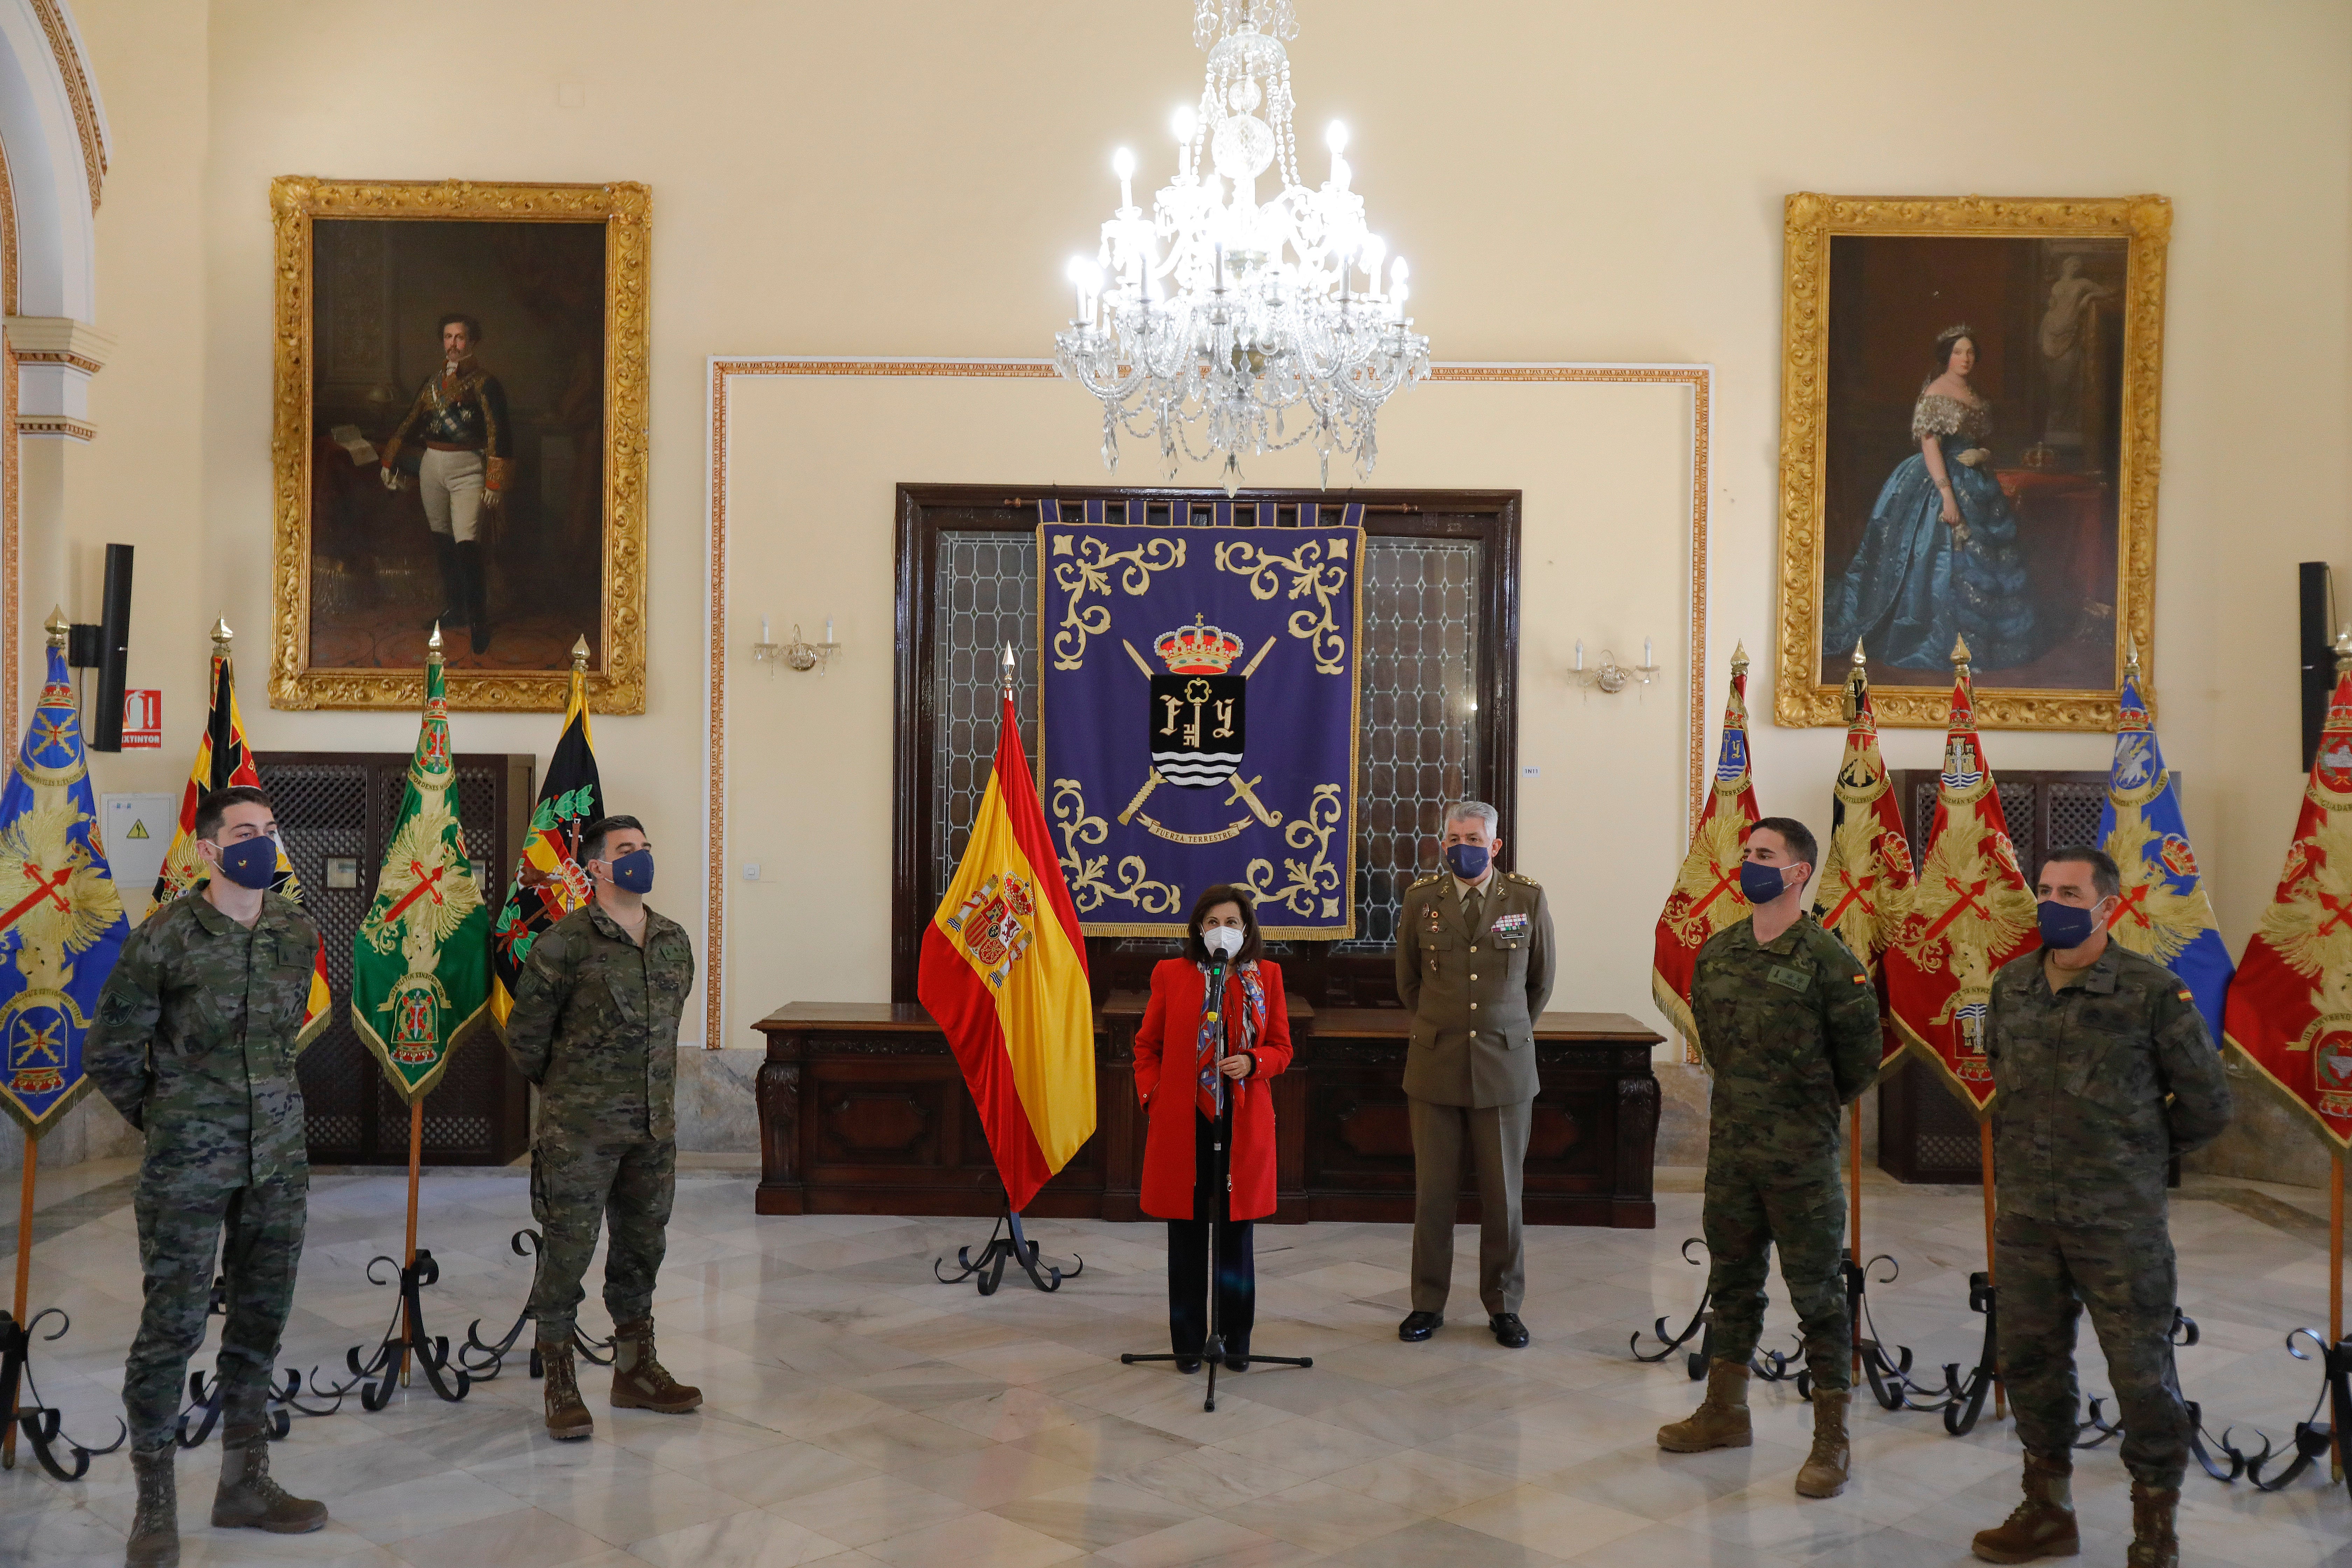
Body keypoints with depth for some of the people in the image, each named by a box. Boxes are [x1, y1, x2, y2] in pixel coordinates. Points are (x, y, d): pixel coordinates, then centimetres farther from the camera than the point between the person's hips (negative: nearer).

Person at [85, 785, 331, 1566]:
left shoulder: (298, 932, 3)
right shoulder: (166, 937, -10)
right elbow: (110, 1051, -1)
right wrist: (164, 1118, 7)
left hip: (279, 1158, 5)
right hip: (188, 1165, -5)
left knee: (261, 1320, 11)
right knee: (174, 1326, -1)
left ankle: (244, 1484, 23)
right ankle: (154, 1505, 11)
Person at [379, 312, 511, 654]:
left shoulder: (484, 384, -7)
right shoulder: (432, 382, 12)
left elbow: (500, 436, -12)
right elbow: (410, 424, 21)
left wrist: (495, 485, -17)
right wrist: (391, 463, 19)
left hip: (467, 468, -7)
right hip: (431, 466, 7)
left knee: (467, 546, -17)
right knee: (442, 543, 13)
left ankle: (479, 622, -12)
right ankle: (454, 610, 25)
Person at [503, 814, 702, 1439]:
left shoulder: (675, 941, 8)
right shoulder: (565, 943, -10)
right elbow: (525, 1035, -2)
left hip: (653, 1128, 6)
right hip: (580, 1130, -6)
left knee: (642, 1246, 14)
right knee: (568, 1250, -1)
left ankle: (636, 1371, 27)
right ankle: (560, 1385, 11)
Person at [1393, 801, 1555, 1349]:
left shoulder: (1528, 899, 0)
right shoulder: (1421, 898, 2)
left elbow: (1541, 981, 13)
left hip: (1505, 1066, 0)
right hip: (1436, 1066, 1)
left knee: (1503, 1194, 4)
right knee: (1433, 1193, 4)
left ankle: (1503, 1306, 18)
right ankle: (1428, 1303, 16)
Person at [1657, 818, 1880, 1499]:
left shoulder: (1828, 960, -13)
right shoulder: (1717, 953, 4)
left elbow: (1861, 1059, -3)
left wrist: (1812, 1108, 8)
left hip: (1801, 1158, -6)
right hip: (1730, 1147, 6)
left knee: (1817, 1295, 2)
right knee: (1732, 1283, 17)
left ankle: (1831, 1441, 11)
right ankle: (1725, 1412, 31)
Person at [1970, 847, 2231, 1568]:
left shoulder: (2152, 989, -10)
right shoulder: (2010, 985, 5)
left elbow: (2206, 1102, -2)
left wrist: (2138, 1153, 7)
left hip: (2119, 1221, -5)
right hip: (2024, 1216, 5)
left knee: (2141, 1370, 3)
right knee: (2030, 1361, 13)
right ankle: (2048, 1510, 29)